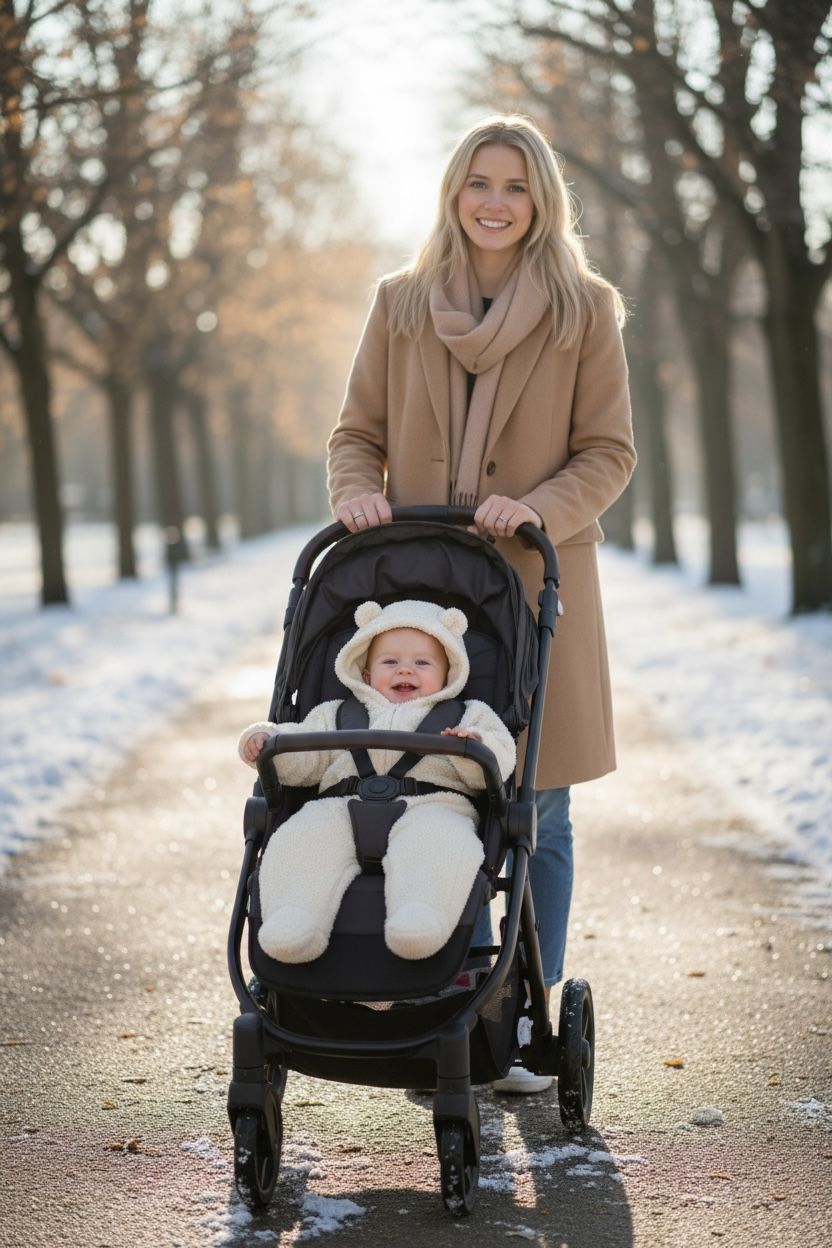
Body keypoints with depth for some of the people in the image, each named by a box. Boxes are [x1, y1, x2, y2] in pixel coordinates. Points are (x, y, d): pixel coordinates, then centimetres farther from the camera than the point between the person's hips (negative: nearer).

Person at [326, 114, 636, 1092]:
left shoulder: (586, 312, 3)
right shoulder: (400, 303, 8)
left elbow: (609, 453, 1)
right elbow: (357, 432, 11)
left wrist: (539, 506, -17)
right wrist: (356, 490, -11)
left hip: (537, 586, -1)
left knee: (535, 816, 2)